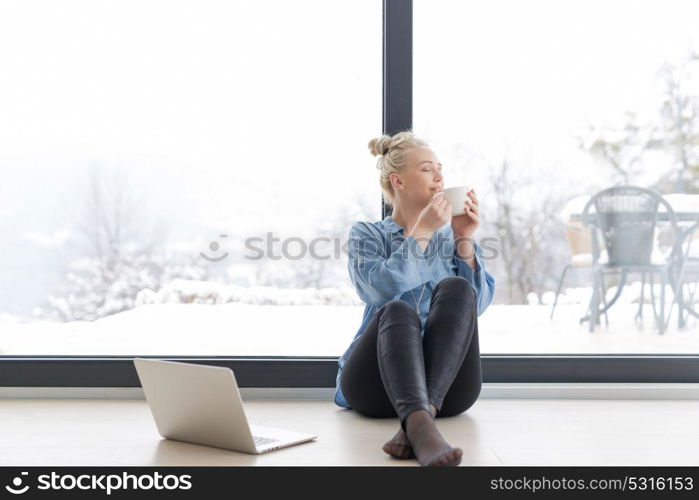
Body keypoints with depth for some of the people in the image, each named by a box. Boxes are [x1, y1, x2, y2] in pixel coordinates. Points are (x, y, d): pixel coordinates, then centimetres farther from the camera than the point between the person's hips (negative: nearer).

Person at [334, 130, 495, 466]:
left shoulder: (452, 235, 20)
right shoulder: (366, 235, 12)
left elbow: (477, 303, 3)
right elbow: (382, 289, -11)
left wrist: (463, 238, -6)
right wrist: (422, 232, -12)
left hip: (446, 383, 2)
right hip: (378, 383, -2)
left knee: (455, 288, -25)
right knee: (398, 311, -34)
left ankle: (421, 415, -45)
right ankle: (420, 425, -61)